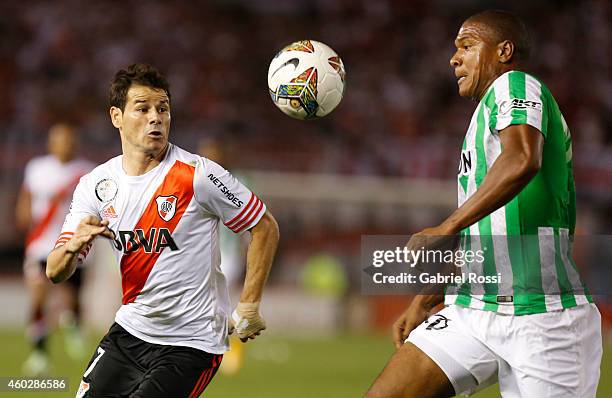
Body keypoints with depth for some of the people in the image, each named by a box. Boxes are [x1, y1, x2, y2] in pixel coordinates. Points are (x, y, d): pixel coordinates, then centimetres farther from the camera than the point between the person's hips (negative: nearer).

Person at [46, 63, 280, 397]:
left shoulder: (198, 175, -14)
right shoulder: (96, 185, 0)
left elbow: (265, 228, -5)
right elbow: (55, 273, -1)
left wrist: (248, 307, -8)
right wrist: (73, 245, -24)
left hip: (191, 342, -5)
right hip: (129, 330, 5)